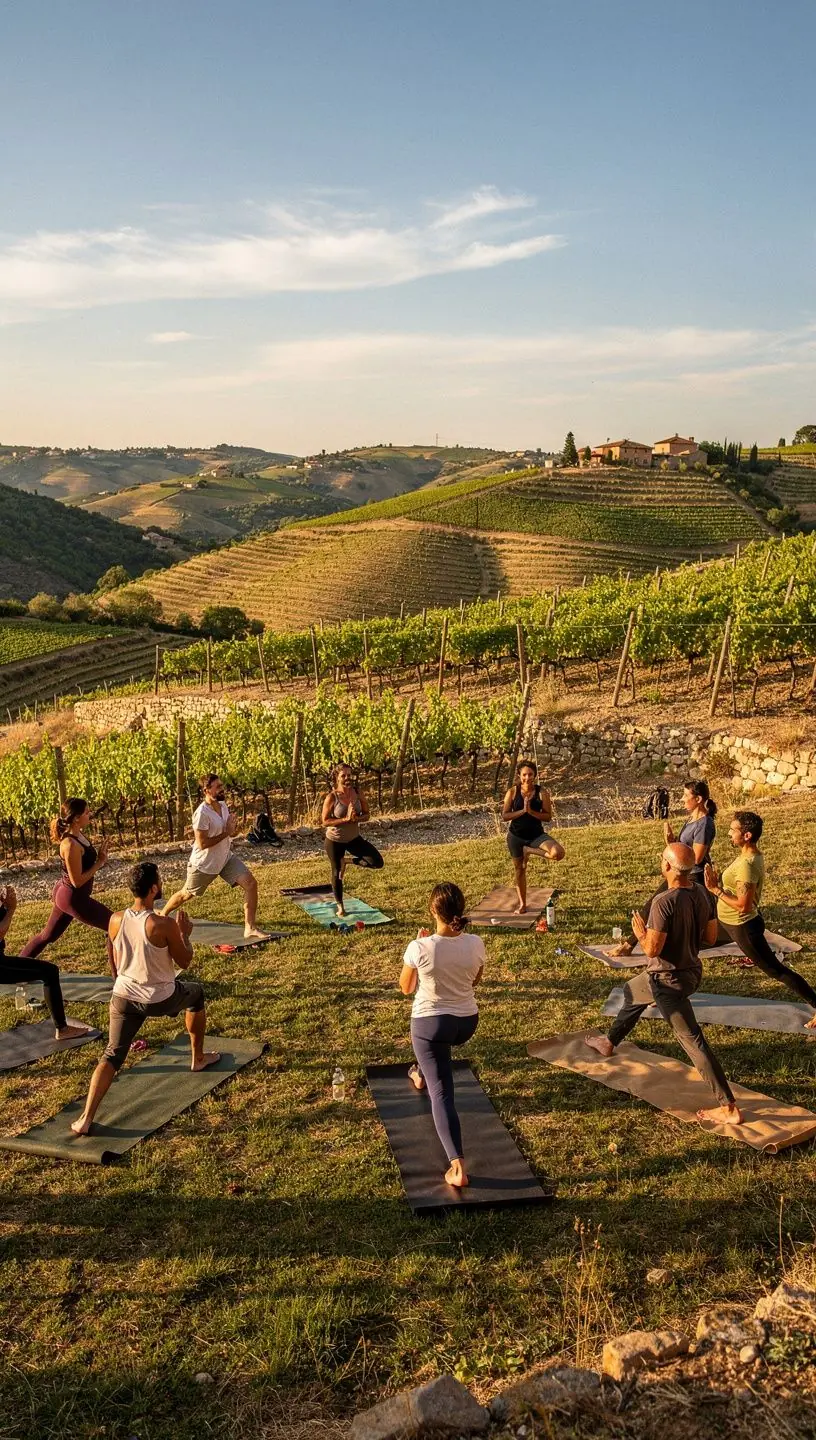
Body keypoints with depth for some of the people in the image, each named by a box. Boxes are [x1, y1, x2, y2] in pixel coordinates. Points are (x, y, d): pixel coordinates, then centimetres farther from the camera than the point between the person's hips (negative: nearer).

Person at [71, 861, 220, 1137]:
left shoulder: (116, 920, -8)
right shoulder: (164, 924, -23)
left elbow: (116, 962, 7)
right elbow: (184, 961, -9)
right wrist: (185, 934, 6)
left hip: (124, 998, 3)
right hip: (160, 999, -3)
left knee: (112, 1056, 8)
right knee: (196, 993, 27)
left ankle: (86, 1119, -7)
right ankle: (199, 1058, 42)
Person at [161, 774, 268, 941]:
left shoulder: (223, 806, -2)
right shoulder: (202, 813, -26)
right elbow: (202, 843, -28)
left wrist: (233, 829, -8)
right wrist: (226, 833, -25)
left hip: (226, 858, 6)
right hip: (204, 864, -6)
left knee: (251, 884, -10)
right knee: (186, 894, 14)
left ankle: (250, 929, -5)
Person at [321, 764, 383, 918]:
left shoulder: (358, 794, -9)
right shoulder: (331, 797, -20)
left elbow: (367, 815, -2)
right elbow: (325, 821, -20)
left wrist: (356, 818, -23)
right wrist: (346, 819, -29)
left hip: (354, 838, 4)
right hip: (334, 840, -4)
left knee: (378, 862, -9)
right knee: (337, 873, 8)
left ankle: (347, 861, 15)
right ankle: (340, 906, 31)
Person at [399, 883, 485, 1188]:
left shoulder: (420, 948, -23)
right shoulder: (475, 944, -14)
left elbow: (406, 988, -5)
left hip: (430, 1023, -4)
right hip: (467, 1023, 4)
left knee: (441, 1093, 1)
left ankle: (457, 1166, -9)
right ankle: (421, 1074, 67)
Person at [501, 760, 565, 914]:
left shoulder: (542, 793, -9)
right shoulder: (512, 792, -8)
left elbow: (548, 816, -9)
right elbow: (504, 816, -9)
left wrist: (531, 811, -22)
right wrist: (522, 811, -21)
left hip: (536, 834, 0)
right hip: (516, 836, 0)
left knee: (558, 853, -25)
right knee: (519, 869, 12)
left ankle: (529, 851, -1)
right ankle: (522, 904, 29)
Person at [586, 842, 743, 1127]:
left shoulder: (664, 902, -28)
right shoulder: (701, 893, -5)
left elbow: (652, 949, -26)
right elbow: (711, 936, 4)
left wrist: (641, 933, -6)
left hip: (668, 980, -9)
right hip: (691, 971, 9)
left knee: (693, 1041, 2)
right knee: (631, 992, 30)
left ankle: (729, 1109, 6)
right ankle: (609, 1042, 51)